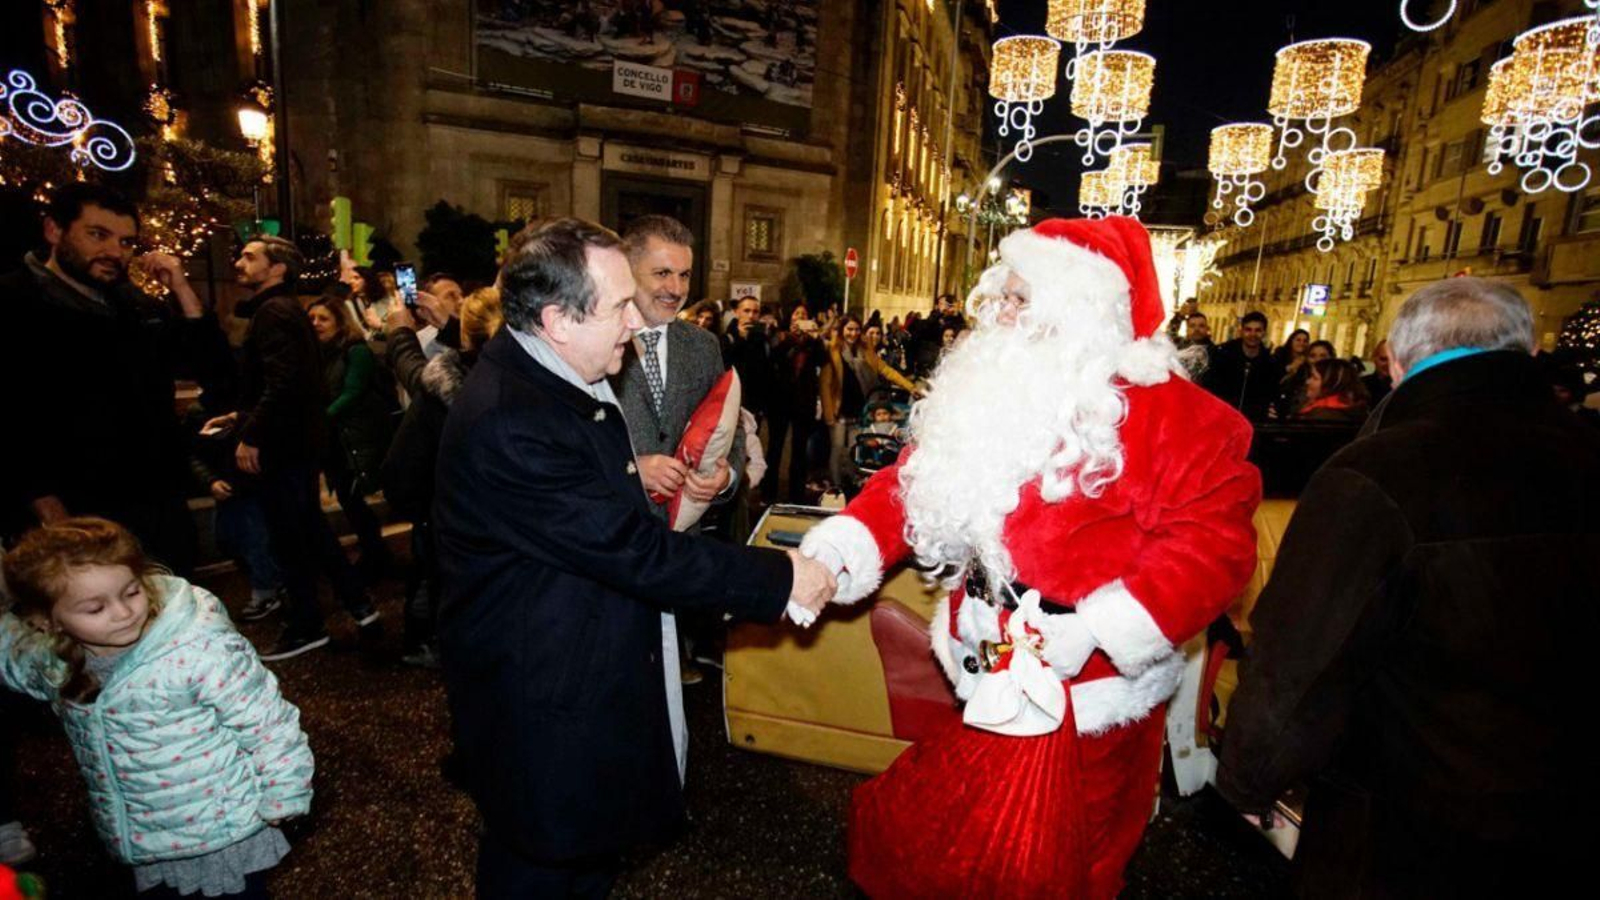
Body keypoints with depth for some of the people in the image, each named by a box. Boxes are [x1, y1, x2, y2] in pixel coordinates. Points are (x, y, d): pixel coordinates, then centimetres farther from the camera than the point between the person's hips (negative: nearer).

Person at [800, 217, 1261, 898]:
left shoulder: (1165, 411, -14)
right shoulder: (989, 392, 6)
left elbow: (1213, 539, -18)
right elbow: (916, 481, 7)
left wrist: (1096, 627, -23)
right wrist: (846, 540, -8)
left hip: (1087, 684, -5)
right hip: (992, 673, 6)